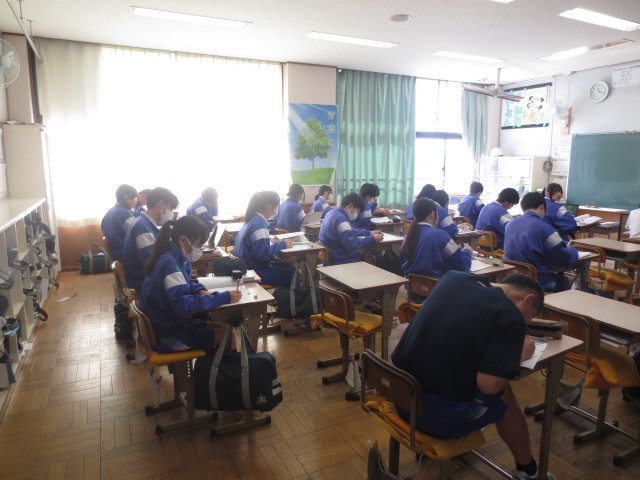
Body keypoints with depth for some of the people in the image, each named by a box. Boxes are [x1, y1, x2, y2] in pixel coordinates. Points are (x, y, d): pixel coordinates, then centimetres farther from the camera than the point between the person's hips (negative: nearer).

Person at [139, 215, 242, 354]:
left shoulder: (176, 258, 2)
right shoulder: (169, 264, -27)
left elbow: (187, 283, 18)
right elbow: (184, 305, -36)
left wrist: (201, 291, -5)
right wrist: (224, 298, -33)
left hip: (172, 323, 9)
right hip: (167, 335, -9)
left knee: (223, 328, 11)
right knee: (226, 334, -8)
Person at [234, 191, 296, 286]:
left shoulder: (252, 219, 7)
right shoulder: (259, 225, -23)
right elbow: (263, 255, -28)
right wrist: (282, 244, -18)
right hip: (253, 271, -10)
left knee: (289, 266, 10)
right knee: (292, 273, -9)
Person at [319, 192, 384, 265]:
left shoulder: (335, 212, 9)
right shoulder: (341, 219, -23)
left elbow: (349, 231, 22)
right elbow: (351, 244, -27)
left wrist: (369, 233, 16)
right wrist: (373, 239, -19)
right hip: (340, 261, -10)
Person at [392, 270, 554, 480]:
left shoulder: (453, 277, 3)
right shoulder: (510, 317, -15)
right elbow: (489, 384, -19)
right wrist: (519, 353, -1)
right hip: (439, 415, -6)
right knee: (505, 398, 22)